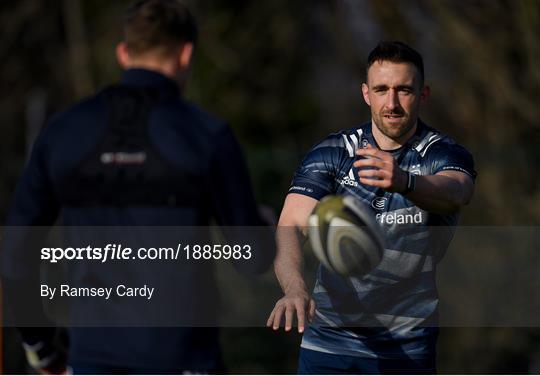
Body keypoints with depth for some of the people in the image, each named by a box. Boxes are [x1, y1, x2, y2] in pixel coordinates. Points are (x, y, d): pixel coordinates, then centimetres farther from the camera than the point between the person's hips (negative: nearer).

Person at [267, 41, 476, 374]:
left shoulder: (447, 156, -6)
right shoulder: (330, 154, -1)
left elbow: (454, 193, -30)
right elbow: (291, 226, -13)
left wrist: (403, 182, -53)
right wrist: (295, 288, -34)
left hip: (407, 347, -1)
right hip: (329, 339, 1)